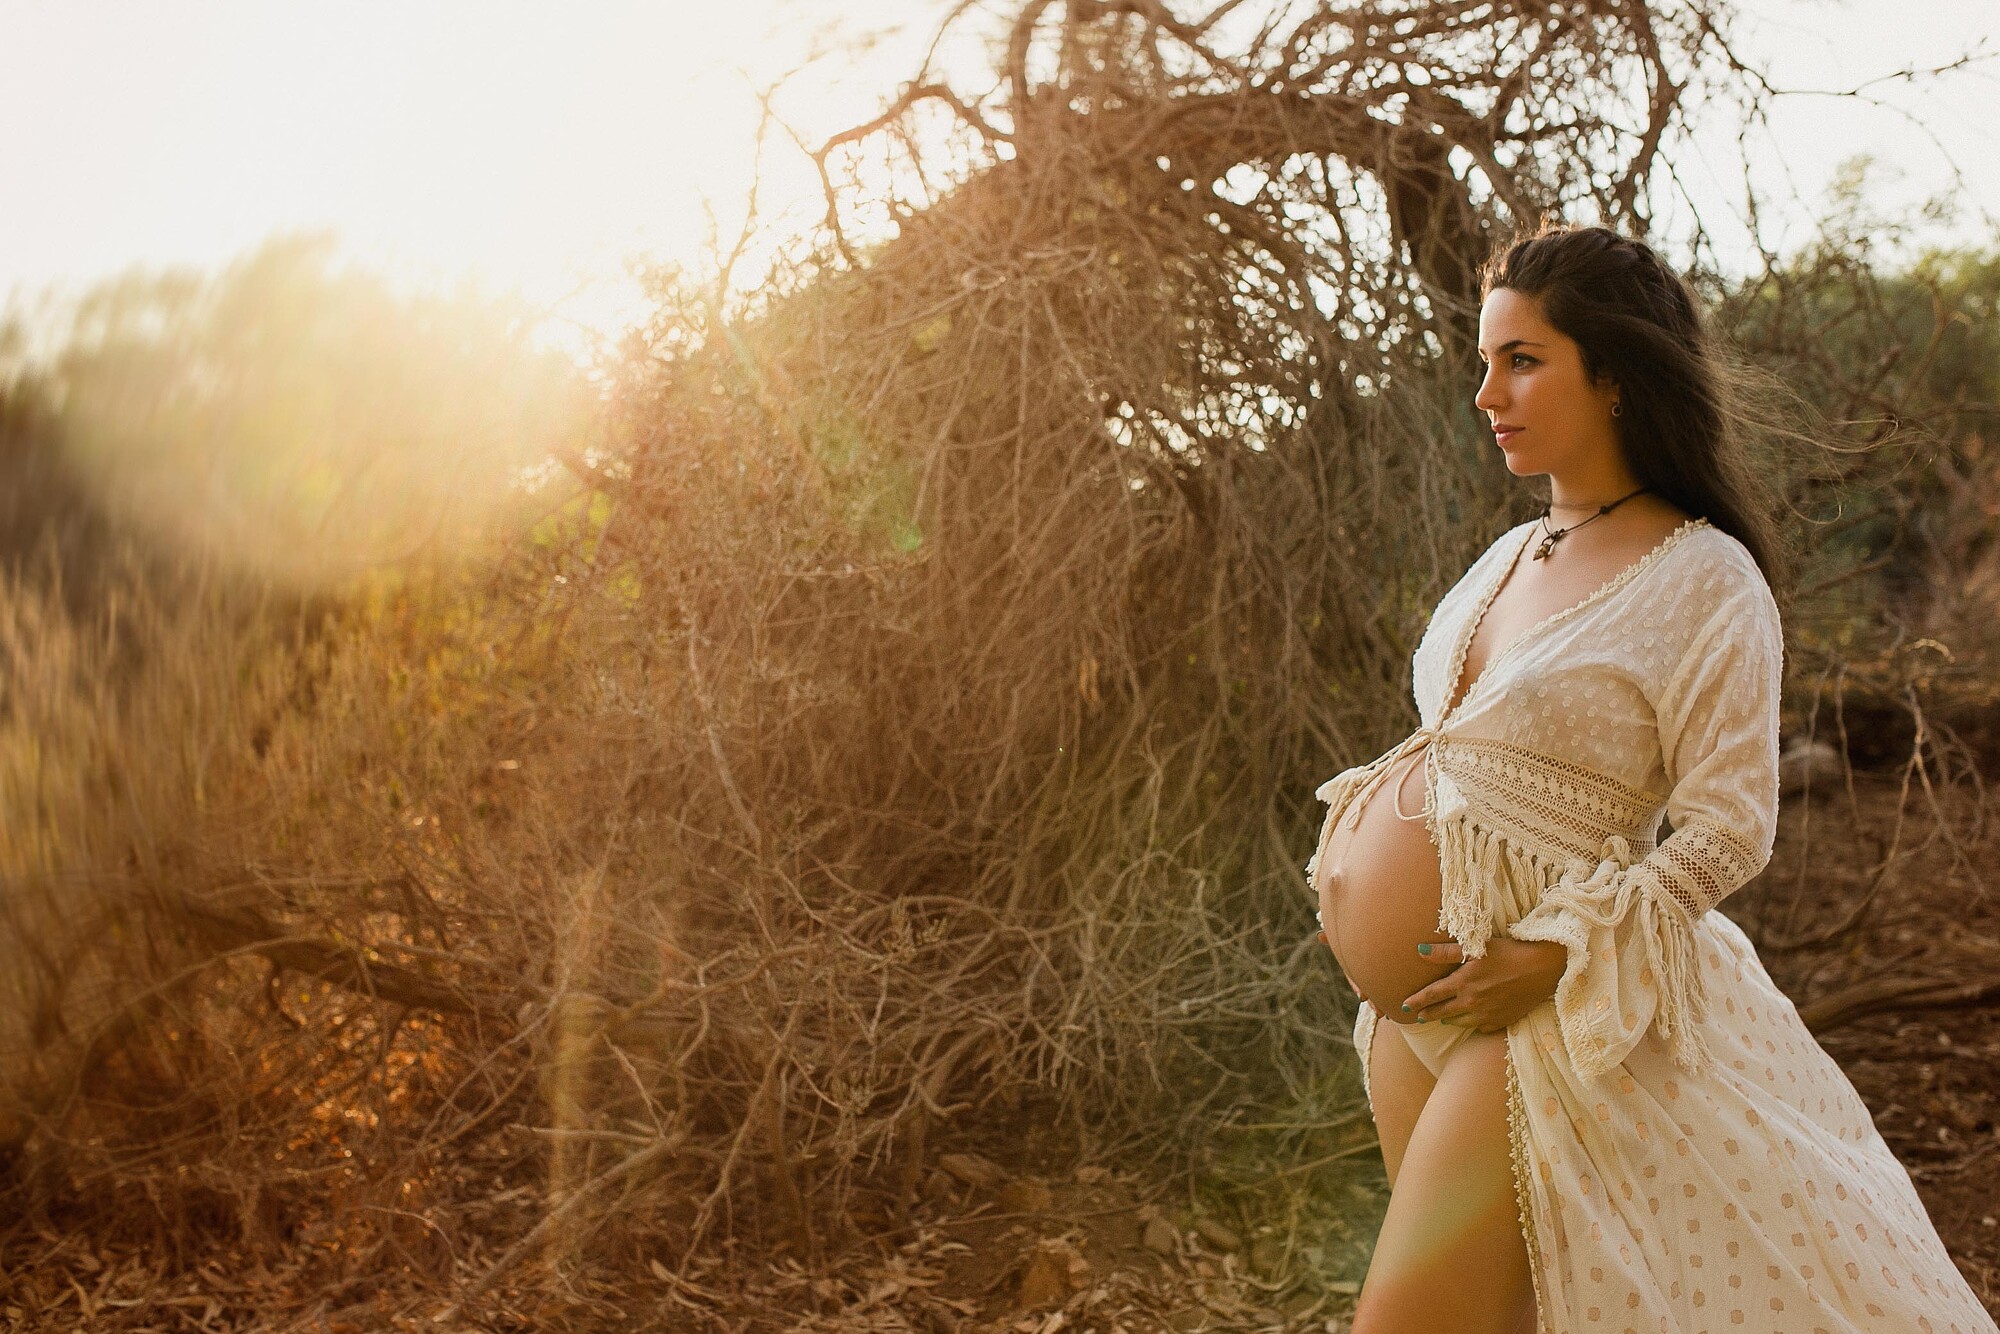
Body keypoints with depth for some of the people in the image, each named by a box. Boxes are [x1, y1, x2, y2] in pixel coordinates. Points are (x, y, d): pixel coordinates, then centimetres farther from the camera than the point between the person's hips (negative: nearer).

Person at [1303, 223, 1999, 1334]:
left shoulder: (1704, 582, -12)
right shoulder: (1512, 555, 10)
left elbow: (1727, 829, -15)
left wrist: (1552, 958, -22)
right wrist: (1348, 863, 5)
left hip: (1552, 1007, -7)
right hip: (1410, 1003, 7)